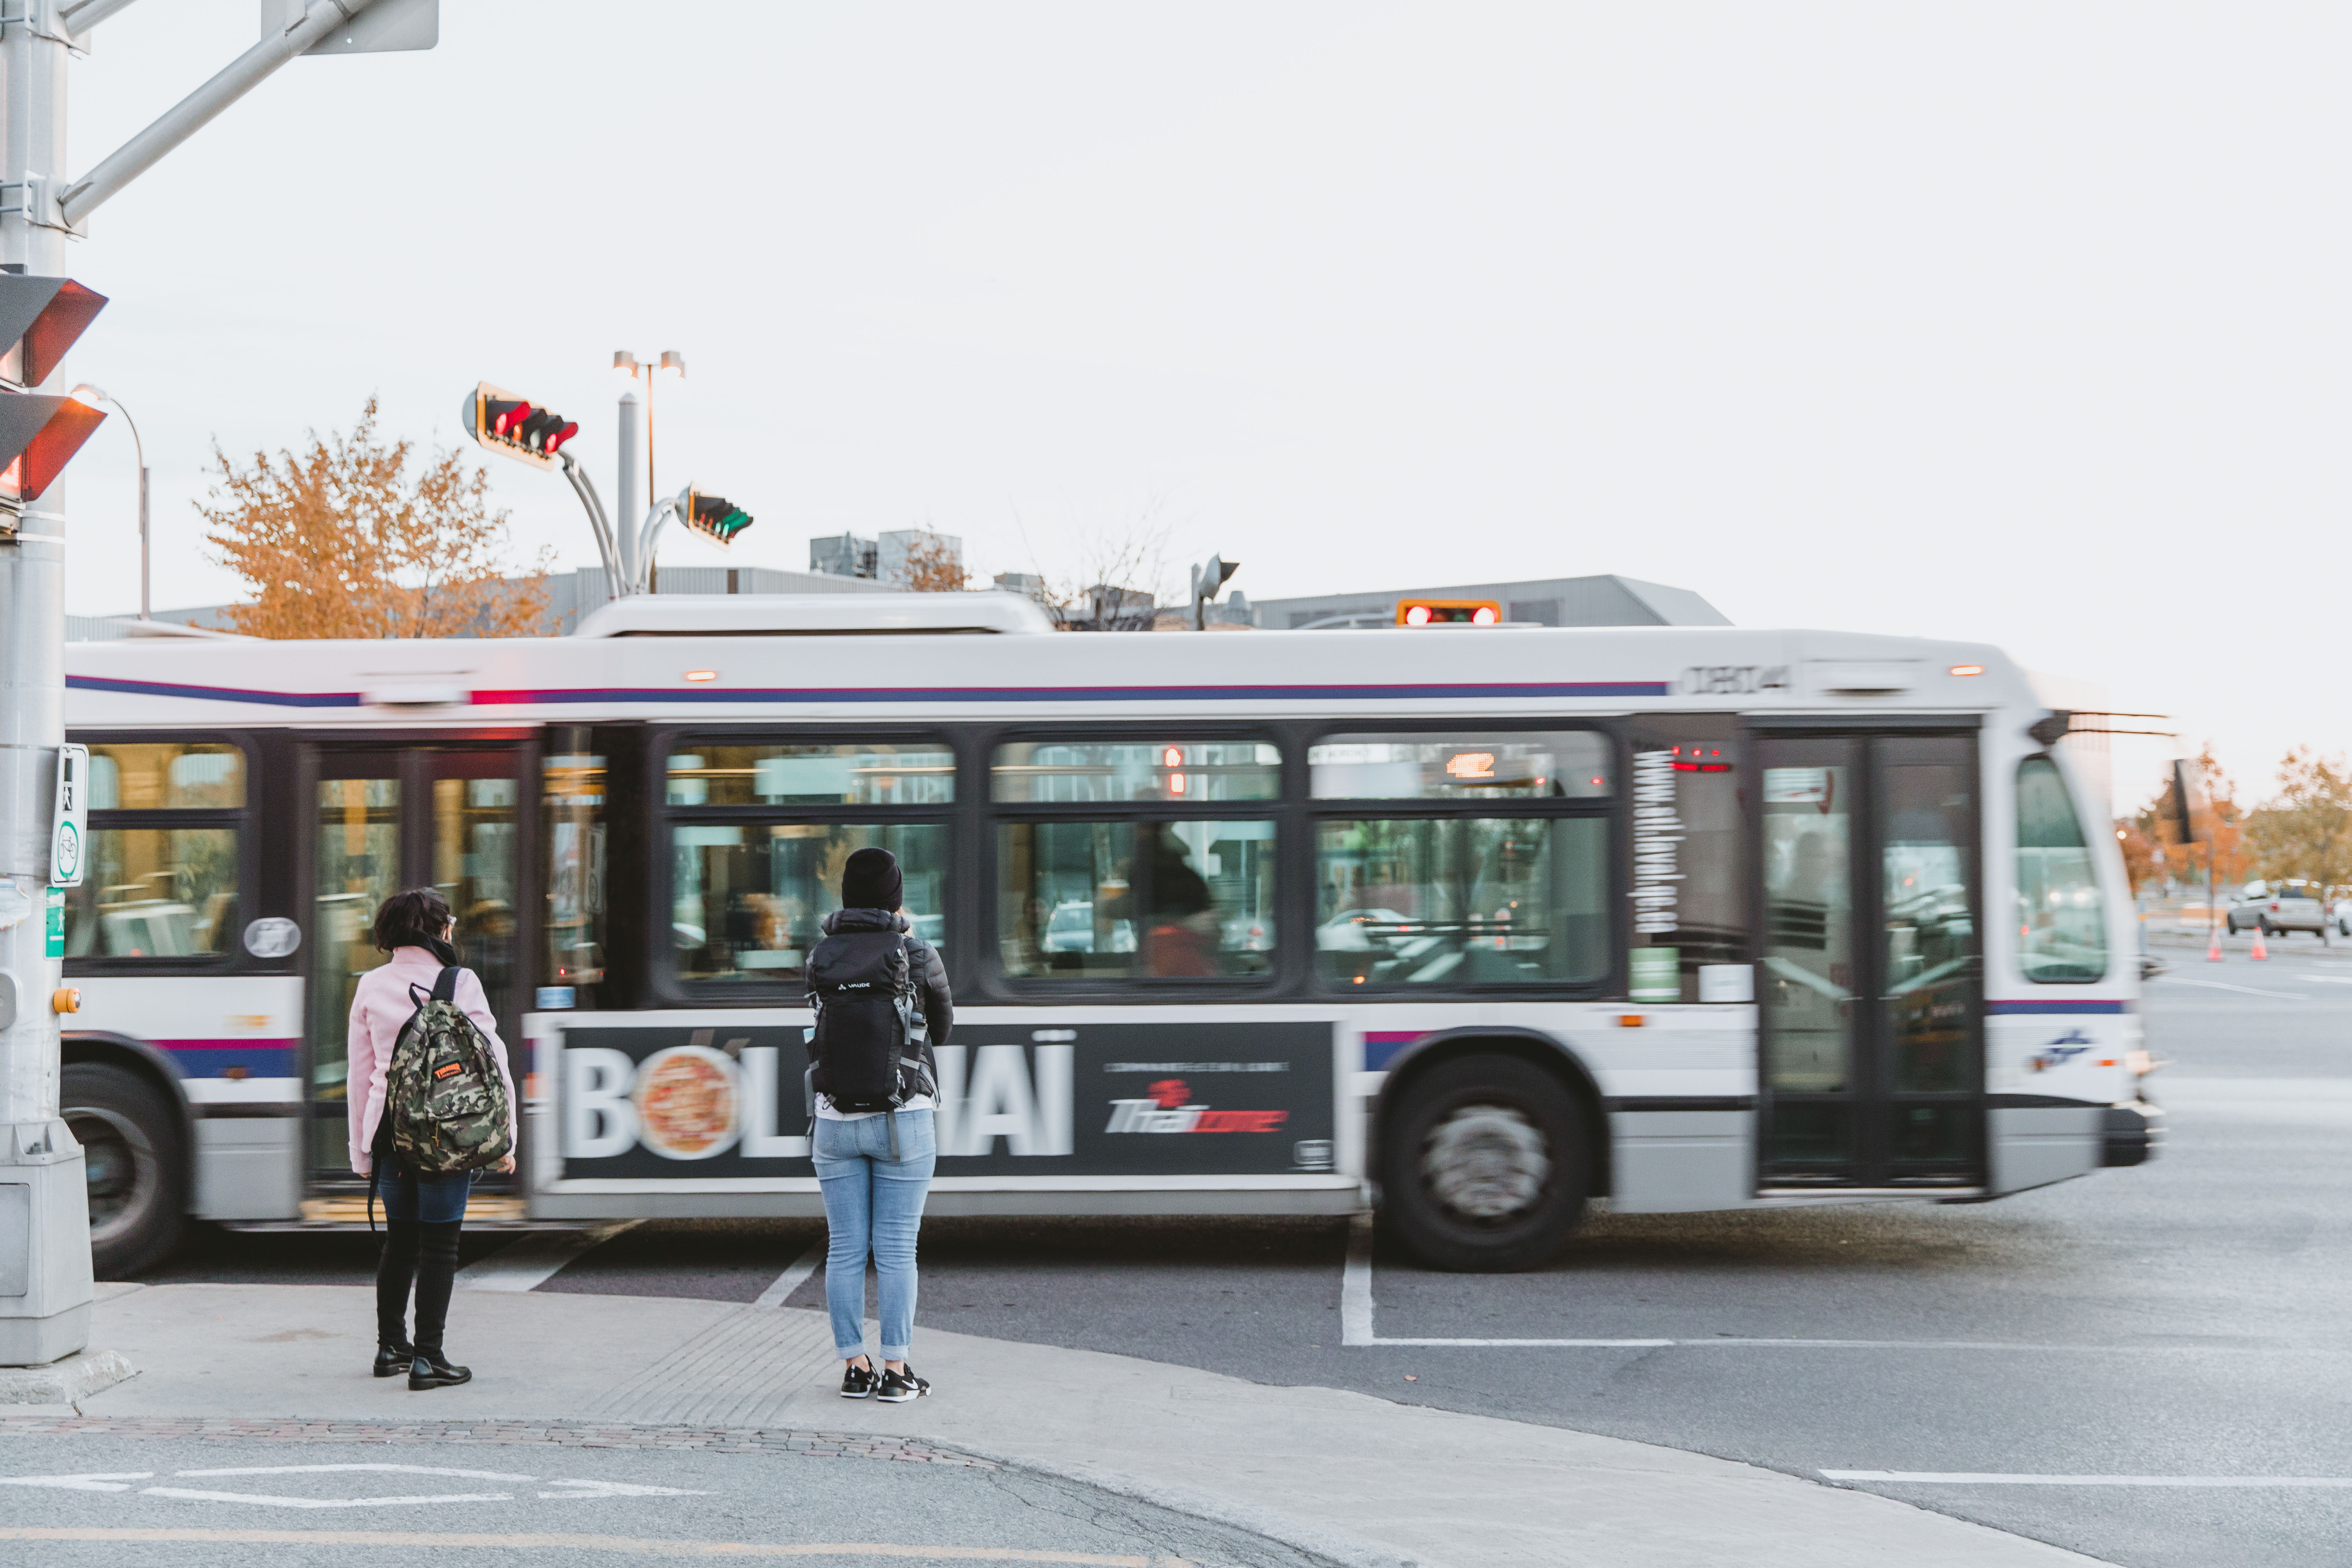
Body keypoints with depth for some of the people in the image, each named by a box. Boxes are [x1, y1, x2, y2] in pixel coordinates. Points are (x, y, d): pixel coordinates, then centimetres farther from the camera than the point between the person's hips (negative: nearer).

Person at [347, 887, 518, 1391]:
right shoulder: (460, 983, -6)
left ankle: (390, 1347, 25)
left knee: (400, 1241, 17)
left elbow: (360, 1074, 10)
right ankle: (427, 1358, 2)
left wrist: (362, 1150, 17)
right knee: (439, 1245, 2)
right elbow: (492, 1062, -7)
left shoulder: (370, 987, 6)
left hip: (388, 1130, 4)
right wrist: (505, 1139, 1)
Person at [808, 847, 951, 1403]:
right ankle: (896, 1372, 1)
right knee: (896, 1250, 1)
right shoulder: (919, 956, -6)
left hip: (836, 1121, 3)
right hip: (902, 1120, -2)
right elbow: (941, 1029, 10)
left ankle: (854, 1368, 10)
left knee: (846, 1248, 8)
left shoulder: (820, 955, 1)